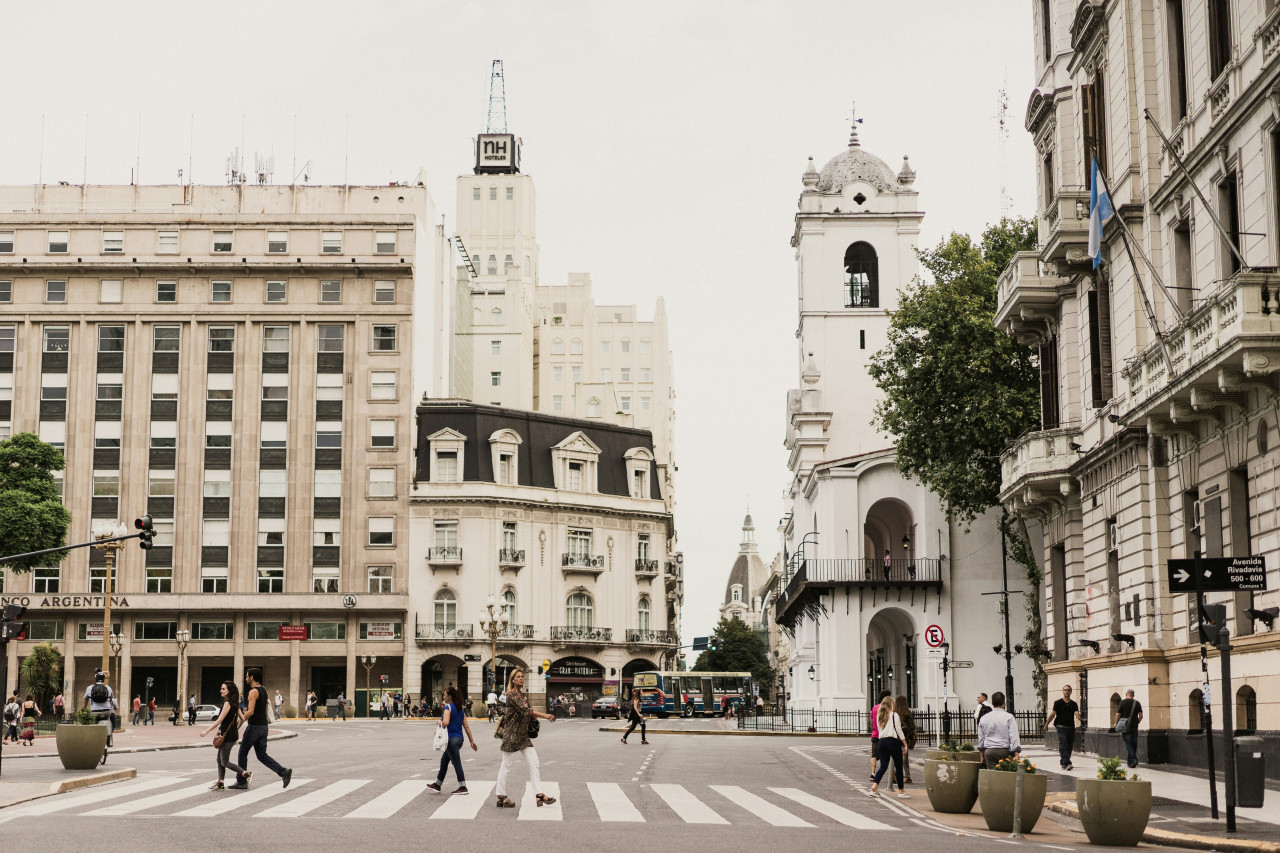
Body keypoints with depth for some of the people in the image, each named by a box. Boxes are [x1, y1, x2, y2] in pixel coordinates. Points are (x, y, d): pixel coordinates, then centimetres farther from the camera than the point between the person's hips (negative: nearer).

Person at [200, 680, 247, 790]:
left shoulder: (227, 703, -16)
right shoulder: (234, 703, 11)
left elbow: (219, 720, -20)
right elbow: (242, 719, 14)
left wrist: (206, 731, -17)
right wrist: (236, 729, 26)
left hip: (228, 736, -9)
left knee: (225, 762, -4)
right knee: (220, 760, 13)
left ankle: (246, 774, -7)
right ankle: (221, 783, 15)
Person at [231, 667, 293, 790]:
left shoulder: (253, 692, -15)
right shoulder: (263, 690, 15)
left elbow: (250, 712, -22)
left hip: (254, 727, -8)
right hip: (263, 726, 8)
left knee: (243, 753, 6)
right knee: (262, 755, 8)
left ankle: (241, 781, 12)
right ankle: (284, 772, -7)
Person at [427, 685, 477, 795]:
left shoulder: (448, 707, -12)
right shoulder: (460, 708, 12)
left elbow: (446, 722, -29)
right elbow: (466, 726, 12)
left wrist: (440, 723, -7)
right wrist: (472, 741, 12)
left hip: (452, 739, -9)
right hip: (459, 738, 9)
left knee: (457, 763, -3)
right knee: (444, 760, 19)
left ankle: (463, 787, 1)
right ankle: (437, 784, 27)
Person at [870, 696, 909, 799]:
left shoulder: (879, 716, 11)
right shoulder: (894, 715, -6)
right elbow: (899, 730, -8)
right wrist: (905, 744, -5)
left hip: (882, 741, 5)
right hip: (893, 741, -5)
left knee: (883, 766, 5)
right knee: (898, 767, 6)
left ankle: (874, 786, -15)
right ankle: (901, 791, 9)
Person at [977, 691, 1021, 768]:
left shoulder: (983, 718, 10)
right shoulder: (1009, 717, -3)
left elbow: (980, 739, 17)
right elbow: (1014, 737, -8)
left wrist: (982, 756, 25)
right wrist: (1016, 756, -8)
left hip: (988, 751, 3)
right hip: (1004, 751, -3)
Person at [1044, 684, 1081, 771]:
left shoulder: (1073, 704, 10)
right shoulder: (1058, 702, 2)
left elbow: (1076, 713, -4)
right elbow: (1052, 714, 6)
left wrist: (1078, 718, -28)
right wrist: (1046, 724, 7)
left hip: (1071, 728, 4)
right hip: (1061, 727, -4)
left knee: (1069, 747, 8)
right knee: (1063, 746, -14)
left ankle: (1062, 763, 23)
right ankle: (1067, 764, -23)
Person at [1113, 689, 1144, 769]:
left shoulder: (1123, 702, -5)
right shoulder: (1137, 703, 5)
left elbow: (1118, 714, -5)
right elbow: (1141, 716, 4)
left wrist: (1115, 723, 10)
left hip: (1126, 727, -4)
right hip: (1134, 727, 4)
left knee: (1128, 744, -3)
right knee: (1134, 744, 12)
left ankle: (1133, 760, -19)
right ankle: (1130, 762, 17)